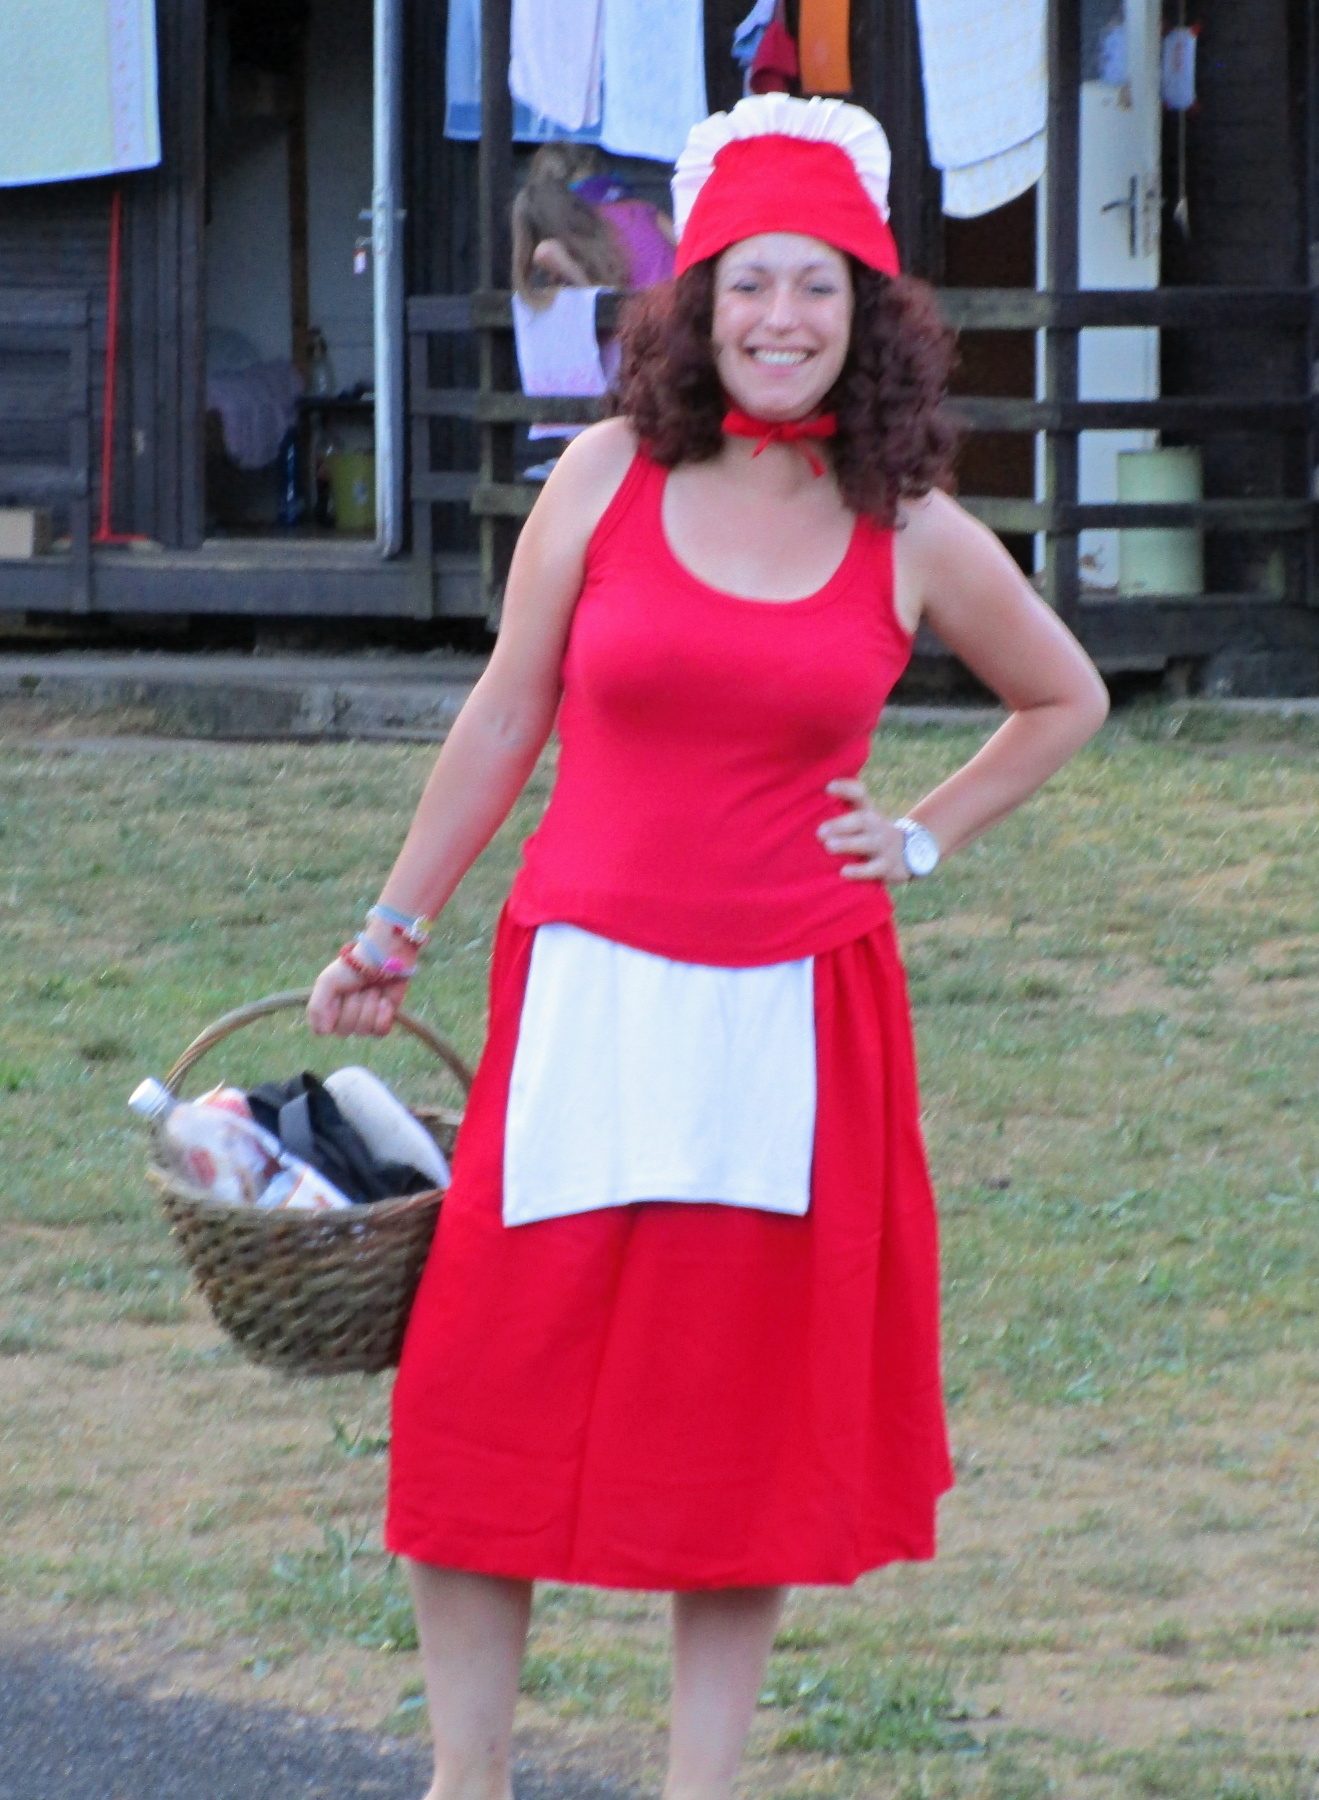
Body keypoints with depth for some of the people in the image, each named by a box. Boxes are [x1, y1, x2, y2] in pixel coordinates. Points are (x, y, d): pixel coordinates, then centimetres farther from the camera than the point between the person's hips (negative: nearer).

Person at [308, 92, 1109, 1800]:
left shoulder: (916, 542, 1)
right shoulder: (610, 479, -1)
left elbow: (1065, 701, 19)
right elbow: (505, 718, 8)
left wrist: (922, 840, 8)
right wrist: (394, 928, 11)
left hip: (793, 1011, 1)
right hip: (585, 991, 0)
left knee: (750, 1407, 5)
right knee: (492, 1387, -3)